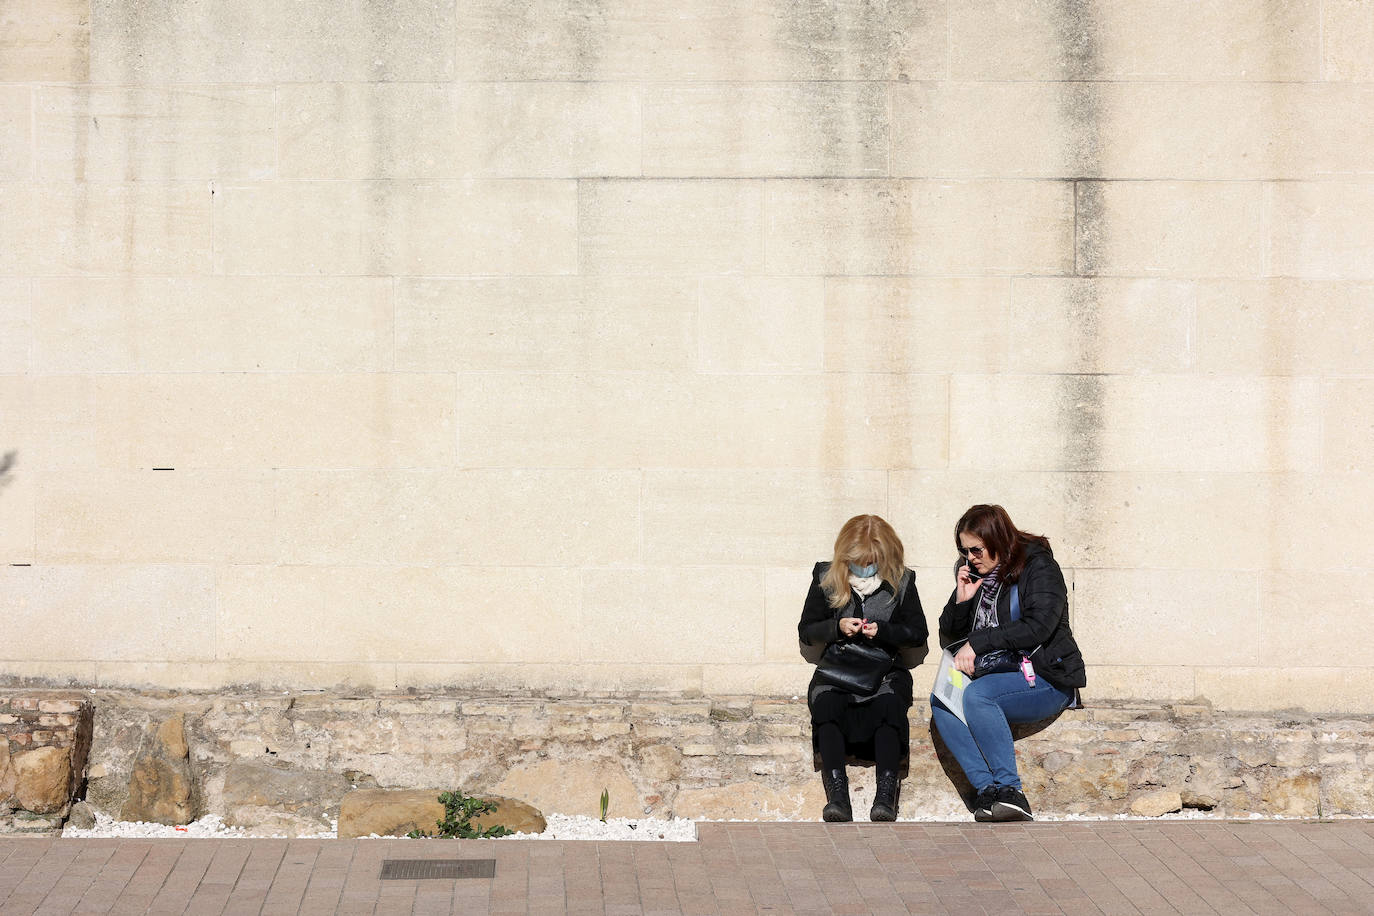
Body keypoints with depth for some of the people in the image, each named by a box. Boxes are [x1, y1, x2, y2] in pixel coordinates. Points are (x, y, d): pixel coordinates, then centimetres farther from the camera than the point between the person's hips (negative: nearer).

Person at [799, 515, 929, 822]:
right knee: (825, 704, -33)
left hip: (885, 669, 0)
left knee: (890, 704, -34)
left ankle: (886, 795, -41)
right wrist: (837, 627, -10)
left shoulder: (900, 581, 5)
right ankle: (837, 794, -40)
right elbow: (805, 631, 10)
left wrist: (882, 631, -9)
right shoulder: (826, 579, 6)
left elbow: (919, 634, 8)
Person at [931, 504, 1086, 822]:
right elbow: (948, 638, 20)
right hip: (995, 677, 7)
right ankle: (989, 788, -33)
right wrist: (960, 602, 0)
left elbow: (1039, 626, -20)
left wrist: (978, 641, -21)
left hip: (1046, 678, -7)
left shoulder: (1038, 566, -5)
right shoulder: (975, 575, 15)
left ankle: (1010, 789, -33)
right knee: (941, 700, -21)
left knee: (976, 694, -33)